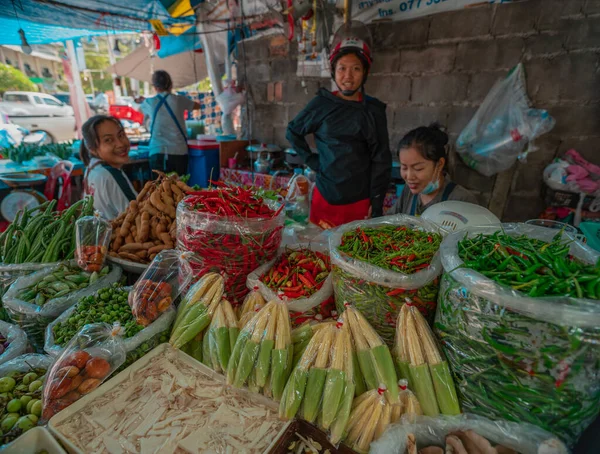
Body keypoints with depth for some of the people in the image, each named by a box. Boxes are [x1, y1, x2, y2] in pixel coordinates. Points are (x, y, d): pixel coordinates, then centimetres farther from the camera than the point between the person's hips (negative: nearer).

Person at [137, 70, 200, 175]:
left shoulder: (149, 103, 8)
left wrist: (143, 100, 54)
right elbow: (197, 106, 24)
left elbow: (139, 108, 33)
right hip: (179, 152, 0)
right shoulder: (179, 100, 4)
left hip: (157, 153, 1)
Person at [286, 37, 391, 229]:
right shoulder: (321, 104, -1)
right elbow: (293, 132, 12)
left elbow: (381, 161, -2)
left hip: (361, 201, 0)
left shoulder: (374, 110, -1)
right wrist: (311, 160, 0)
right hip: (325, 197, 0)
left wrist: (377, 206, -5)